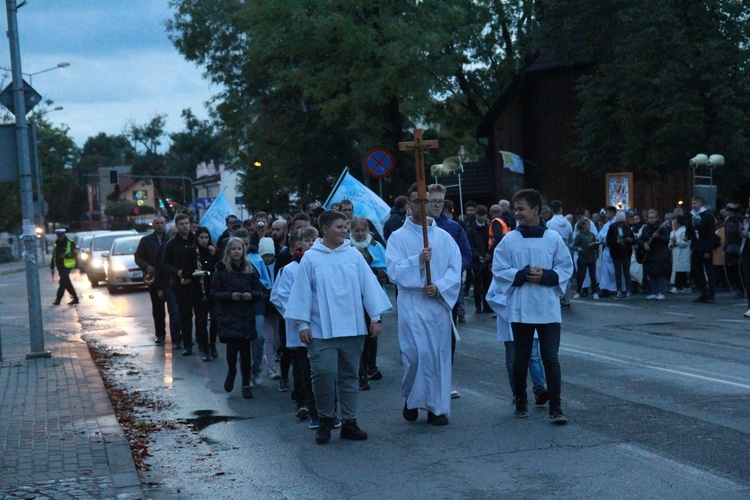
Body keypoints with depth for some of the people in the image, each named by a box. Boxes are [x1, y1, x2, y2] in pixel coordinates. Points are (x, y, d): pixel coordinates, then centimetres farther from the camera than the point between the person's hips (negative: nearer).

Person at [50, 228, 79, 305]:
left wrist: (67, 255, -29)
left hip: (67, 266, -6)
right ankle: (75, 298, 20)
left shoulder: (70, 243, -7)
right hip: (60, 267, 6)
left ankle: (58, 299, -13)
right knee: (67, 283, 10)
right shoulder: (56, 244, 11)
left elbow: (74, 254, -11)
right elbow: (53, 257, 14)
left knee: (62, 282, -15)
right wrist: (52, 268, 13)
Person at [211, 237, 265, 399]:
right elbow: (214, 293, -1)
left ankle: (246, 384, 11)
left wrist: (251, 295, -12)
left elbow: (260, 292, 9)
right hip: (228, 316, -2)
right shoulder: (221, 270, 1)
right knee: (232, 347, -11)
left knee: (245, 350, 1)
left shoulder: (250, 270, 7)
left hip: (246, 316, 2)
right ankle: (231, 372, 19)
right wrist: (230, 295, -16)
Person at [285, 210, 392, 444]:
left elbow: (369, 285, 5)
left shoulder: (354, 255, 4)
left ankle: (349, 422, 17)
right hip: (321, 330, -2)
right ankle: (325, 420, 9)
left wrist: (375, 317, 1)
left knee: (350, 376, 8)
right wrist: (302, 324, -2)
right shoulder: (311, 259, 0)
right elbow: (302, 292, 1)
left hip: (352, 328, 3)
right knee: (324, 373, -10)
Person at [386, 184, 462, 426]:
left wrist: (439, 287, -12)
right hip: (411, 303, -3)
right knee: (416, 353, -10)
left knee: (439, 354, 3)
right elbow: (394, 270, -7)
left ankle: (437, 407, 12)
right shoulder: (398, 237, 3)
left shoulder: (443, 236, 9)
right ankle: (411, 399, 14)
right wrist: (418, 260, -21)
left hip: (439, 302, 3)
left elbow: (455, 268, 3)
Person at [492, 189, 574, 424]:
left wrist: (546, 276, -13)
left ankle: (556, 407, 0)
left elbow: (566, 268, 4)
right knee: (521, 357, 11)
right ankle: (520, 401, 27)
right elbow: (499, 270, 0)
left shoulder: (553, 238, 1)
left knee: (550, 357, -3)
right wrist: (524, 274, -14)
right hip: (520, 308, 1)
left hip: (548, 308, -1)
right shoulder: (509, 239, 1)